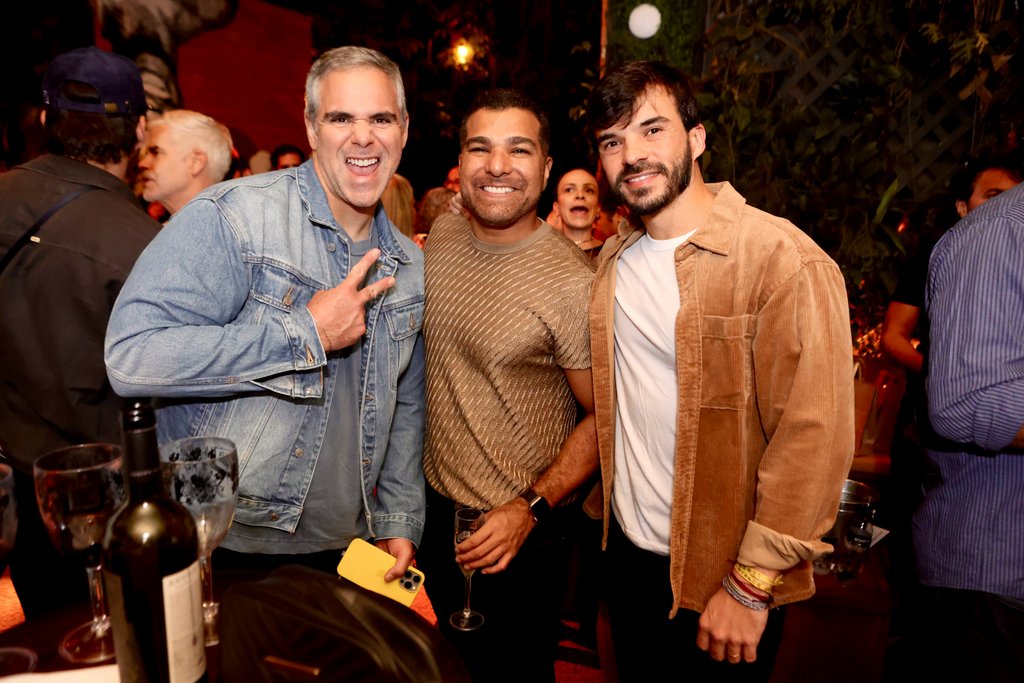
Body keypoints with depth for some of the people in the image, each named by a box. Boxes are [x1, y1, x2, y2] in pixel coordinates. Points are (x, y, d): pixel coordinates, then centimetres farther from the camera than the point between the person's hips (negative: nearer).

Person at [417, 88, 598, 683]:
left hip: (521, 531, -5)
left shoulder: (574, 283, -23)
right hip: (435, 512, 6)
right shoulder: (440, 238, -4)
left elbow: (603, 416, -15)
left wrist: (531, 508, -22)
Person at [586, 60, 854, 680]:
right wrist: (613, 499, 9)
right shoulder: (615, 258, 3)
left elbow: (815, 439, -21)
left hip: (720, 577, -6)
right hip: (627, 550, 6)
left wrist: (750, 585, -18)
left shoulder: (786, 260, -19)